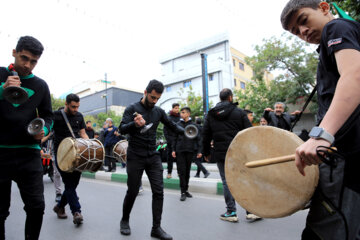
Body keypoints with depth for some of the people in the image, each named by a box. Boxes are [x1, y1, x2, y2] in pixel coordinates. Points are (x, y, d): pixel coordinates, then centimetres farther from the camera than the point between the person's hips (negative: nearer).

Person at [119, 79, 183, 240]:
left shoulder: (159, 111, 8)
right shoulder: (132, 109, -5)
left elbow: (172, 125, 20)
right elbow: (122, 129, -16)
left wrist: (185, 131, 1)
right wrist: (135, 124, -37)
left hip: (153, 157, 4)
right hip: (135, 158, -4)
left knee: (158, 192, -1)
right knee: (132, 192, 7)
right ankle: (125, 220, 33)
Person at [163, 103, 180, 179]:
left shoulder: (181, 118, 5)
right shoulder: (169, 118, 0)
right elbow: (165, 129, 1)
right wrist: (168, 139, -8)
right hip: (171, 141, -1)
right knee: (170, 157, 4)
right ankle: (169, 173, 13)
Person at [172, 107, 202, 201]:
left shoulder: (193, 125, 2)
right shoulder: (178, 124, 4)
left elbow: (198, 139, 3)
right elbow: (175, 138, 7)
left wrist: (199, 151, -3)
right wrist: (173, 149, 1)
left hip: (190, 150, 1)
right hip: (180, 151, 0)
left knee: (187, 171, 10)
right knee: (181, 171, -3)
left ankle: (186, 190, 23)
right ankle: (183, 192, 3)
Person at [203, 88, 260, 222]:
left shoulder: (210, 115, 6)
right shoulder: (239, 112, 0)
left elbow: (206, 136, 7)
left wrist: (206, 153, 16)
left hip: (221, 154, 1)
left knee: (227, 182, 8)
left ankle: (231, 212, 12)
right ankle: (251, 211, 13)